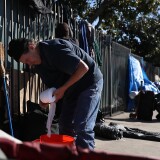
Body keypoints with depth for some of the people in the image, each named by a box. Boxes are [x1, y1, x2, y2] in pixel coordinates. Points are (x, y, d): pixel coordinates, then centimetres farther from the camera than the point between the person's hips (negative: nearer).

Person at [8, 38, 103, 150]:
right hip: (72, 88, 9)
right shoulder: (39, 65, 1)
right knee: (65, 125, 9)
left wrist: (63, 89, -23)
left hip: (90, 82, -9)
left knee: (82, 127, -14)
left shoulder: (54, 49, -26)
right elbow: (53, 83, 9)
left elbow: (83, 67, -27)